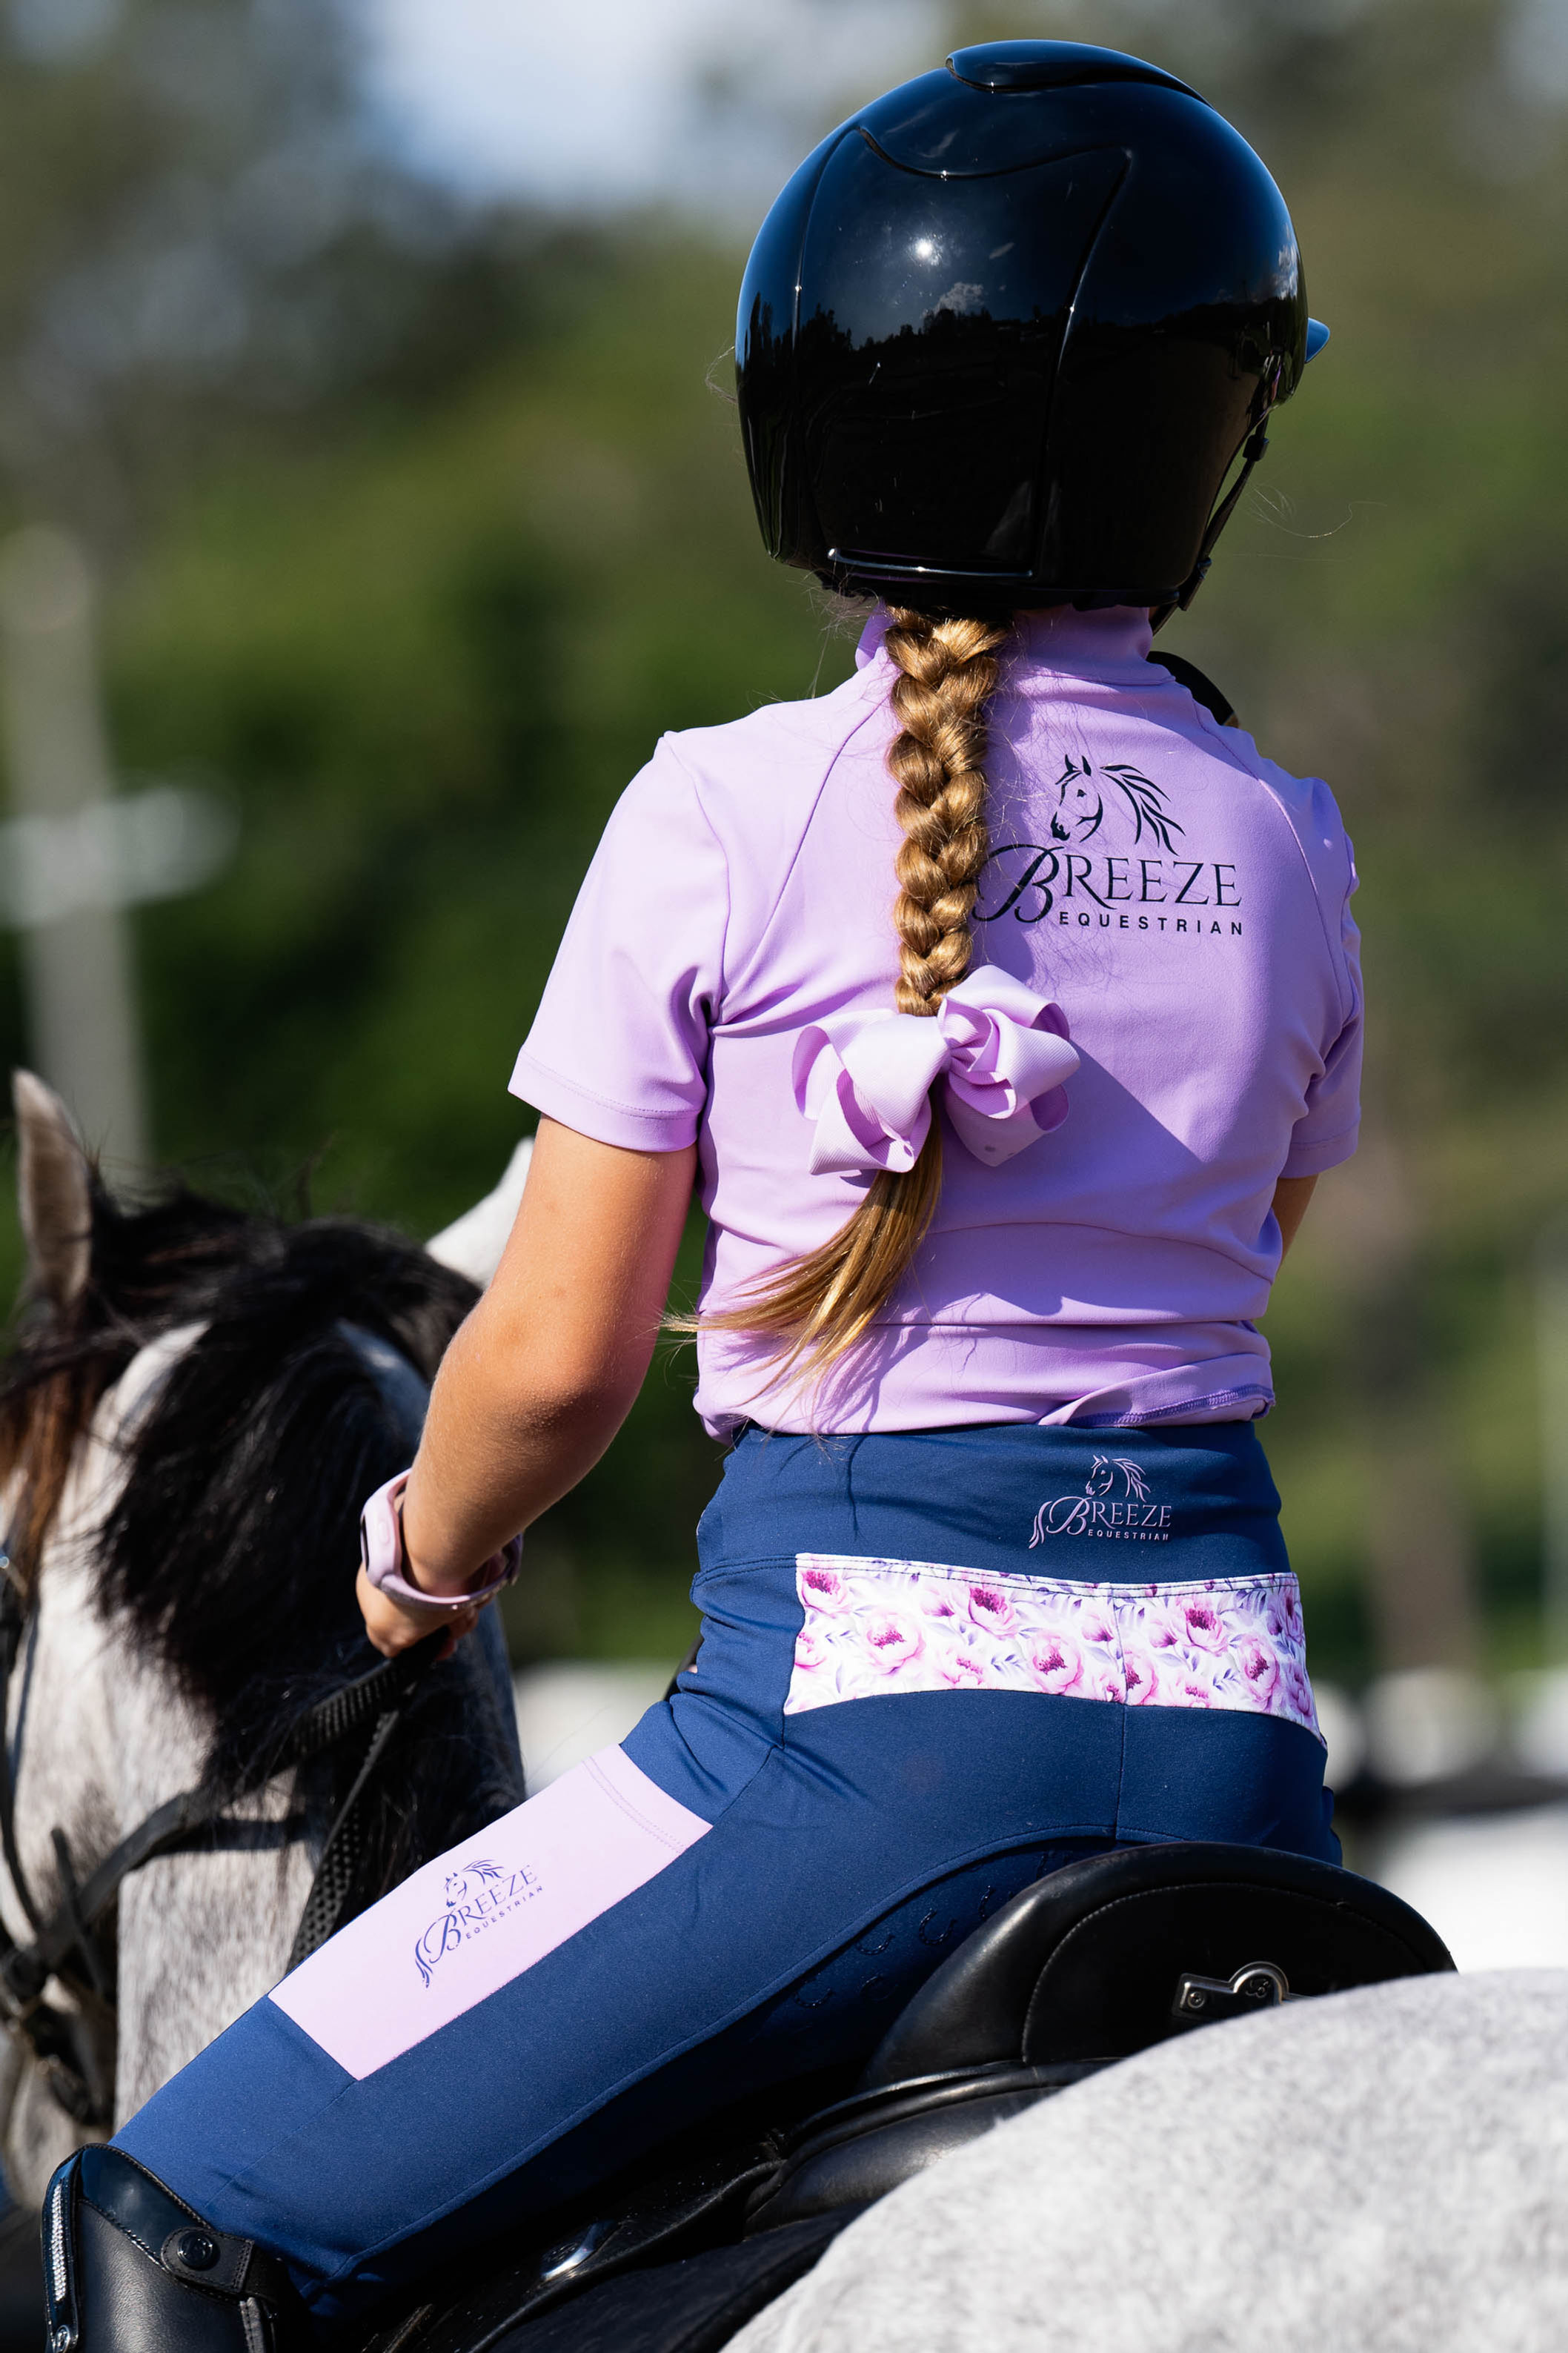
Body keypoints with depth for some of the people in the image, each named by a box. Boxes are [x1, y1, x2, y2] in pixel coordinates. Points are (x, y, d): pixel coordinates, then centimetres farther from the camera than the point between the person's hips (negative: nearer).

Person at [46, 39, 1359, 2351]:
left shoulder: (731, 817, -6)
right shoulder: (1283, 845, 6)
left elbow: (558, 1360, -3)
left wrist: (424, 1554, 17)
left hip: (869, 1681, -5)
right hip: (1230, 1700, 5)